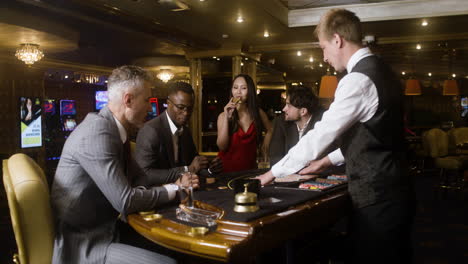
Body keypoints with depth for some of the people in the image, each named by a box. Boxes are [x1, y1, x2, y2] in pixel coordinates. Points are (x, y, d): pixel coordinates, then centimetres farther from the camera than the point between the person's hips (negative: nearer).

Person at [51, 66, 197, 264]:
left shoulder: (116, 131, 7)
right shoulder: (97, 131, -23)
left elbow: (138, 178, 15)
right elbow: (125, 201, -26)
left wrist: (177, 183, -3)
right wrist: (173, 190, -12)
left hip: (102, 230, 10)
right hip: (82, 244, -9)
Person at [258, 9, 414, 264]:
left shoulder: (359, 79, -19)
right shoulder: (379, 70, 11)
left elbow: (320, 135, -19)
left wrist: (273, 172, -8)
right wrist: (327, 161, 20)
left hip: (376, 198, -9)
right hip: (390, 192, 9)